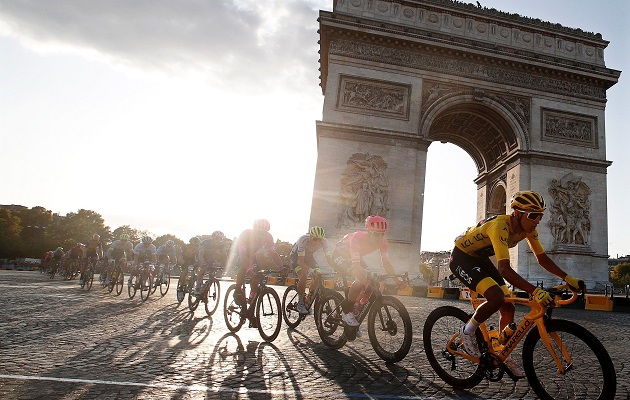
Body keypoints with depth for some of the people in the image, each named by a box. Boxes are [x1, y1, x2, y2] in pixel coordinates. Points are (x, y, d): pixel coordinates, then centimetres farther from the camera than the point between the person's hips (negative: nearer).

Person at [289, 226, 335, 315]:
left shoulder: (323, 241, -26)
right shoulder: (303, 240, -38)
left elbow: (329, 258, -25)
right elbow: (301, 261, -40)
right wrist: (311, 270, -54)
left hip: (308, 256, 4)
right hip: (295, 256, -4)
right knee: (304, 275, -28)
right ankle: (300, 303, -11)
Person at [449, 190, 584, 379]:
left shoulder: (528, 229, -9)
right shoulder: (500, 226, -34)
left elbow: (542, 258, 1)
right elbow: (504, 269, -42)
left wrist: (568, 278, -10)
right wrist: (535, 291, -49)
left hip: (480, 258, 8)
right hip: (461, 258, -8)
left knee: (508, 307, 2)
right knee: (496, 297, -28)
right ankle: (467, 332, -4)